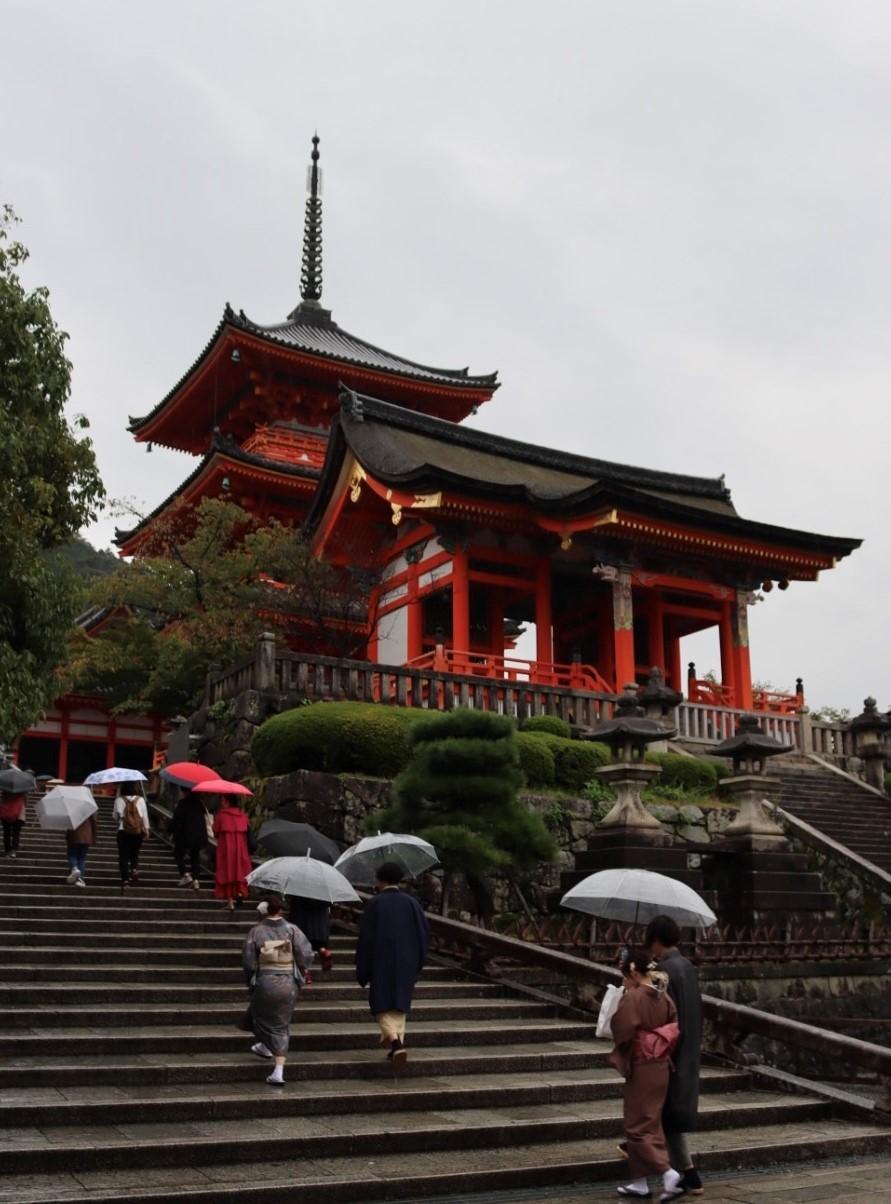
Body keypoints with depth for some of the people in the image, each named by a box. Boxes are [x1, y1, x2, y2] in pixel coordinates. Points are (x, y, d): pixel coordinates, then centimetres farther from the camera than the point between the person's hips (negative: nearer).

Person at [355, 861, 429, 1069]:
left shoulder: (375, 904, -9)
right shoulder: (411, 903, 1)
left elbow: (366, 938, -9)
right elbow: (425, 931, 2)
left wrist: (362, 972, -2)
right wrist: (417, 961, 14)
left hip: (382, 964, -3)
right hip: (406, 964, 4)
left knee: (382, 1005, 2)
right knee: (400, 1005, 18)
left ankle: (395, 1041, -20)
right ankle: (397, 1042, 16)